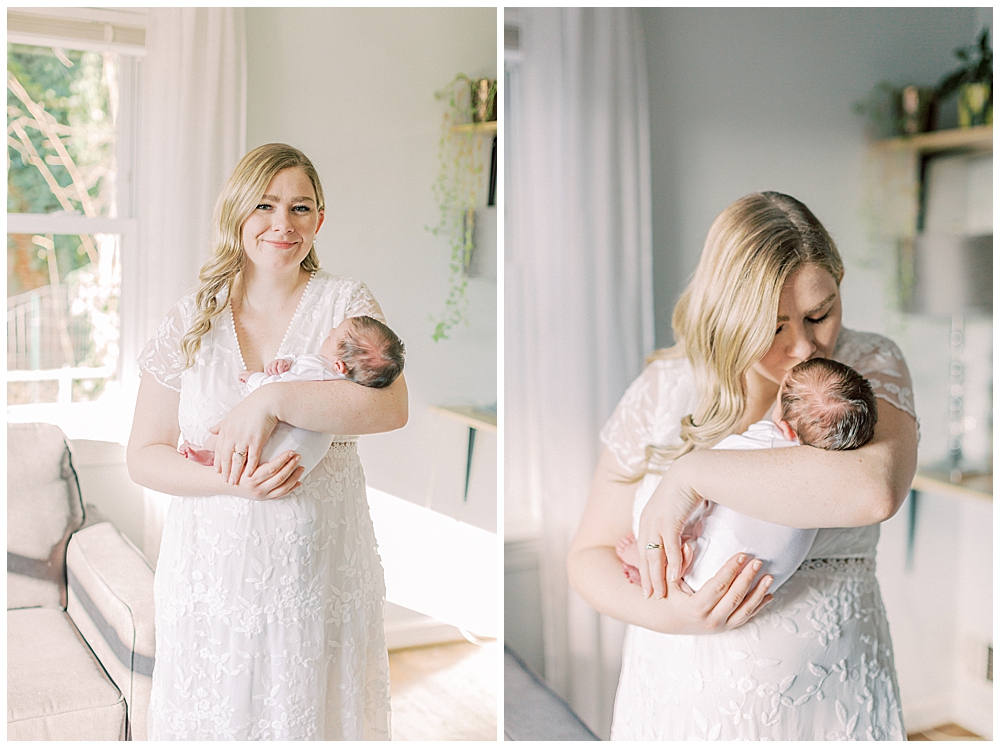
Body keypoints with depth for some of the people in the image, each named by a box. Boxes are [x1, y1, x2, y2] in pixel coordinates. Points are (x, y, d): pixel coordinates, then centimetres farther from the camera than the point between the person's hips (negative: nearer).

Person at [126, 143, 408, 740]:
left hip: (320, 572, -1)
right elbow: (144, 456, 0)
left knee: (316, 715, 12)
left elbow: (391, 406, -19)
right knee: (216, 716, 15)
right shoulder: (191, 321, 1)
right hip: (214, 574, 1)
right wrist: (230, 482, -17)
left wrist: (270, 400, -26)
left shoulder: (346, 303, -2)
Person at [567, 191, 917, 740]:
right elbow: (589, 554, -3)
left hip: (825, 704, -1)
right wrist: (661, 614, -22)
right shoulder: (663, 389, -6)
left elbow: (874, 490, -31)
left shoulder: (868, 366, -9)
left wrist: (691, 474, -27)